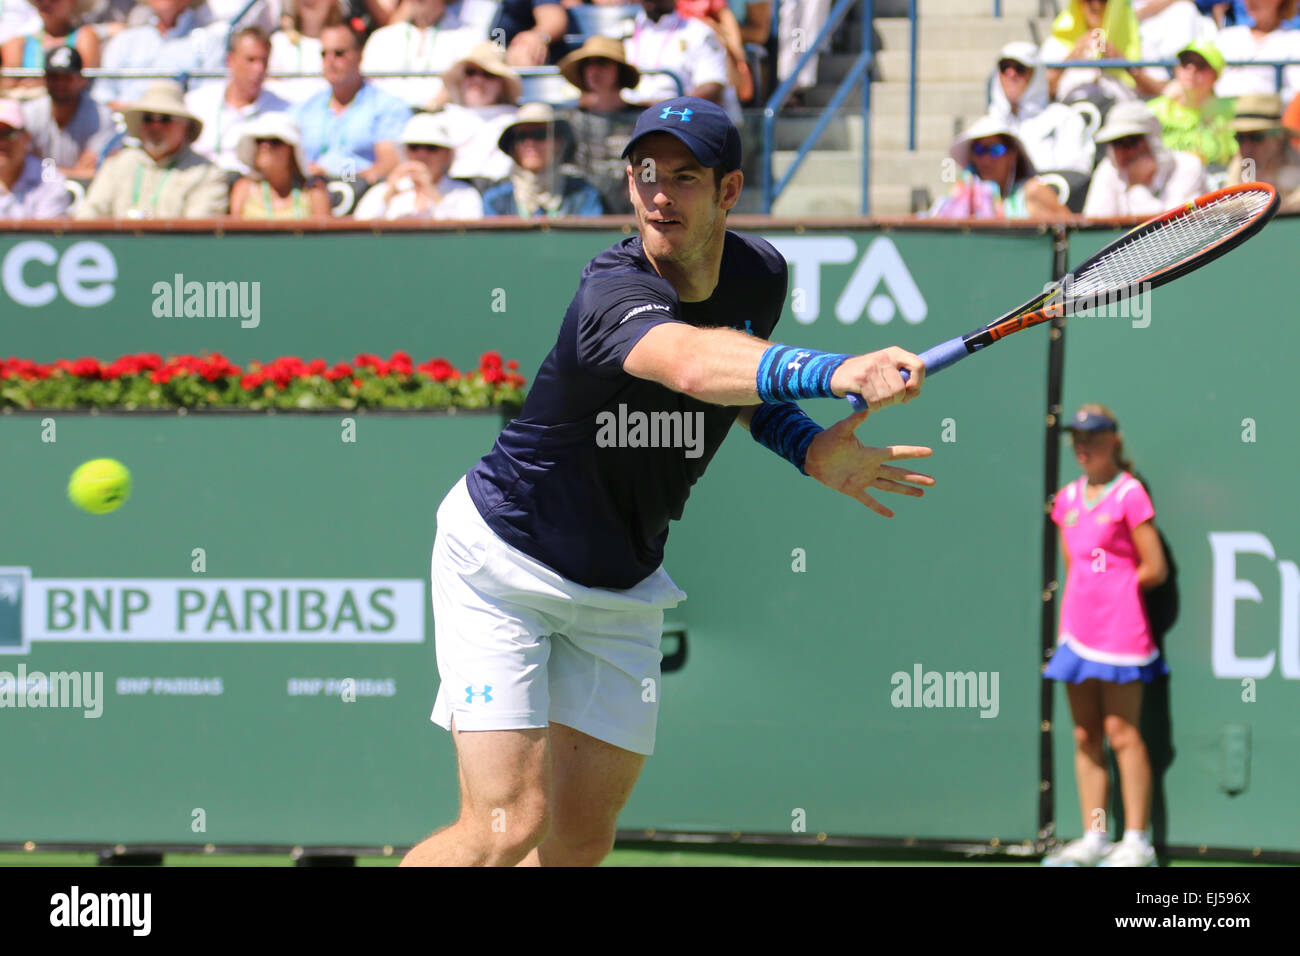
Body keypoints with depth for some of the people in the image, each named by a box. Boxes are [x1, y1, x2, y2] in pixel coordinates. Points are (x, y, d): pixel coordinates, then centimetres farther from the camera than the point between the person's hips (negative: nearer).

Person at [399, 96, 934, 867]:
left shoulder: (760, 274, -6)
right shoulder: (612, 293, -30)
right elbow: (692, 364, -52)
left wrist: (812, 448, -7)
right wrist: (836, 372, -68)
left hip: (625, 594, 7)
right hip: (503, 562, -7)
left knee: (579, 839, 1)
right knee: (509, 826, -17)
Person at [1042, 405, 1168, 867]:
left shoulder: (1129, 495, -6)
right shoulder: (1069, 499, 14)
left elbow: (1155, 569, -5)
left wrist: (1114, 587, 4)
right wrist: (1066, 621, 13)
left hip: (1120, 633, -7)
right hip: (1079, 632, 7)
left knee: (1121, 733, -7)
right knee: (1085, 735, 6)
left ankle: (1136, 842, -4)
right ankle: (1093, 839, 10)